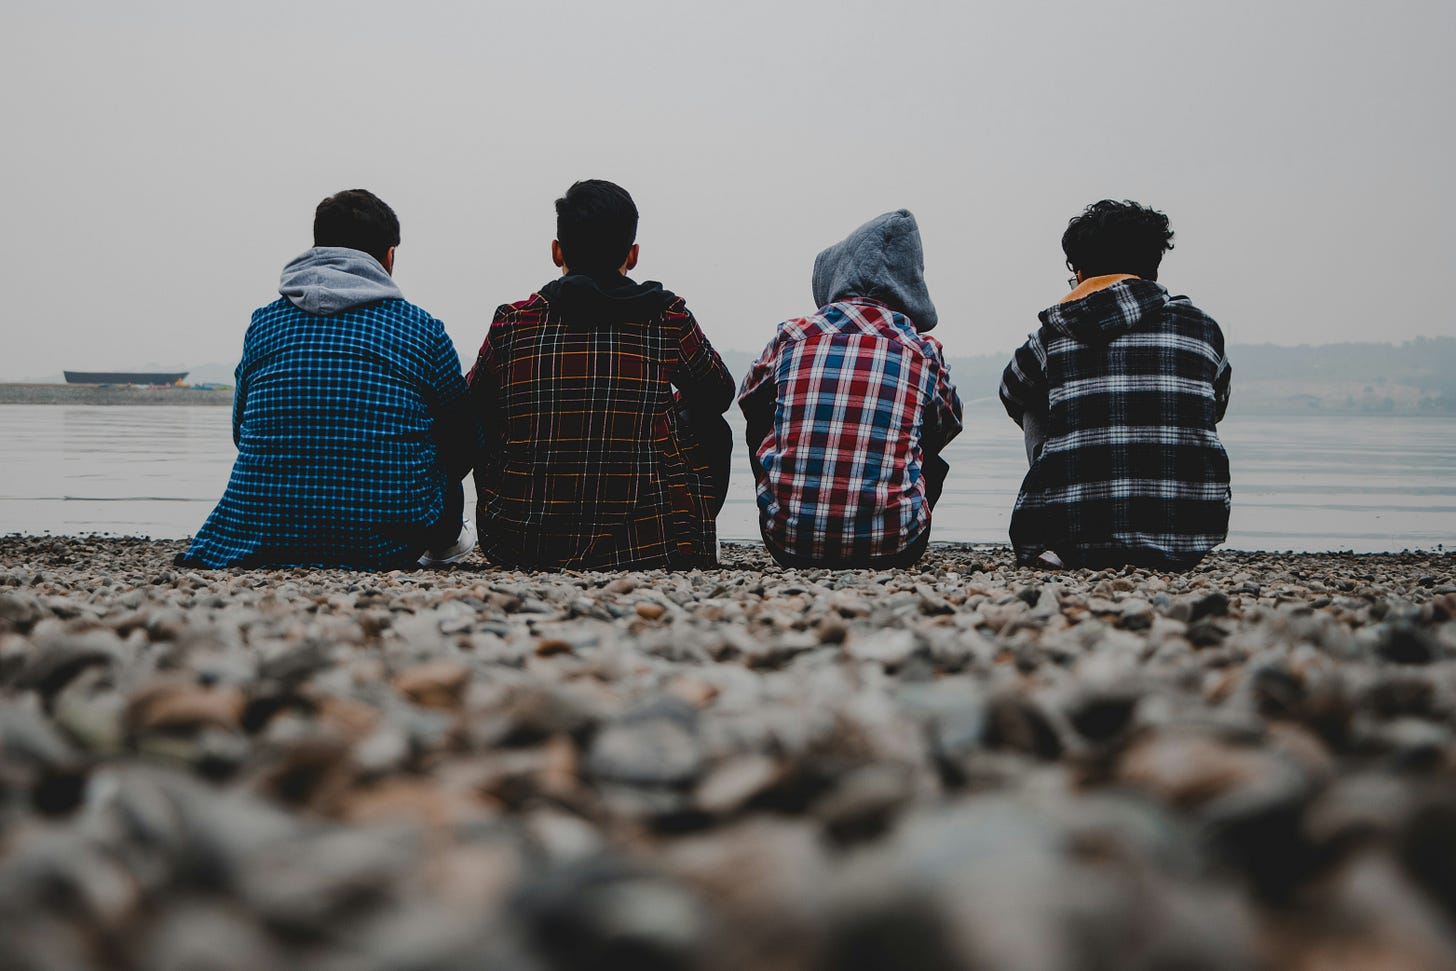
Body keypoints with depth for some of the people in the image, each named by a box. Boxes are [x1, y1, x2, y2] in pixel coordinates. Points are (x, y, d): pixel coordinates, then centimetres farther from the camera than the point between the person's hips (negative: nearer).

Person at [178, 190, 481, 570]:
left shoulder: (264, 321, 6)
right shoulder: (423, 329, 0)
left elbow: (241, 433, 17)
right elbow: (465, 439, 11)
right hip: (388, 550, -2)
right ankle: (444, 539, 47)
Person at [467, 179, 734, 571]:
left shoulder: (511, 323, -1)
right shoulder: (669, 319, -3)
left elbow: (471, 412, 17)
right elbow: (719, 394, 17)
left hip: (520, 550, 2)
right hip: (649, 550, -1)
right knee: (713, 430, 23)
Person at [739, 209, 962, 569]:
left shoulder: (792, 335, 2)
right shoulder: (924, 351, 1)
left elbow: (748, 400, 23)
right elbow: (948, 426, 22)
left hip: (789, 542, 1)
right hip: (891, 549, 0)